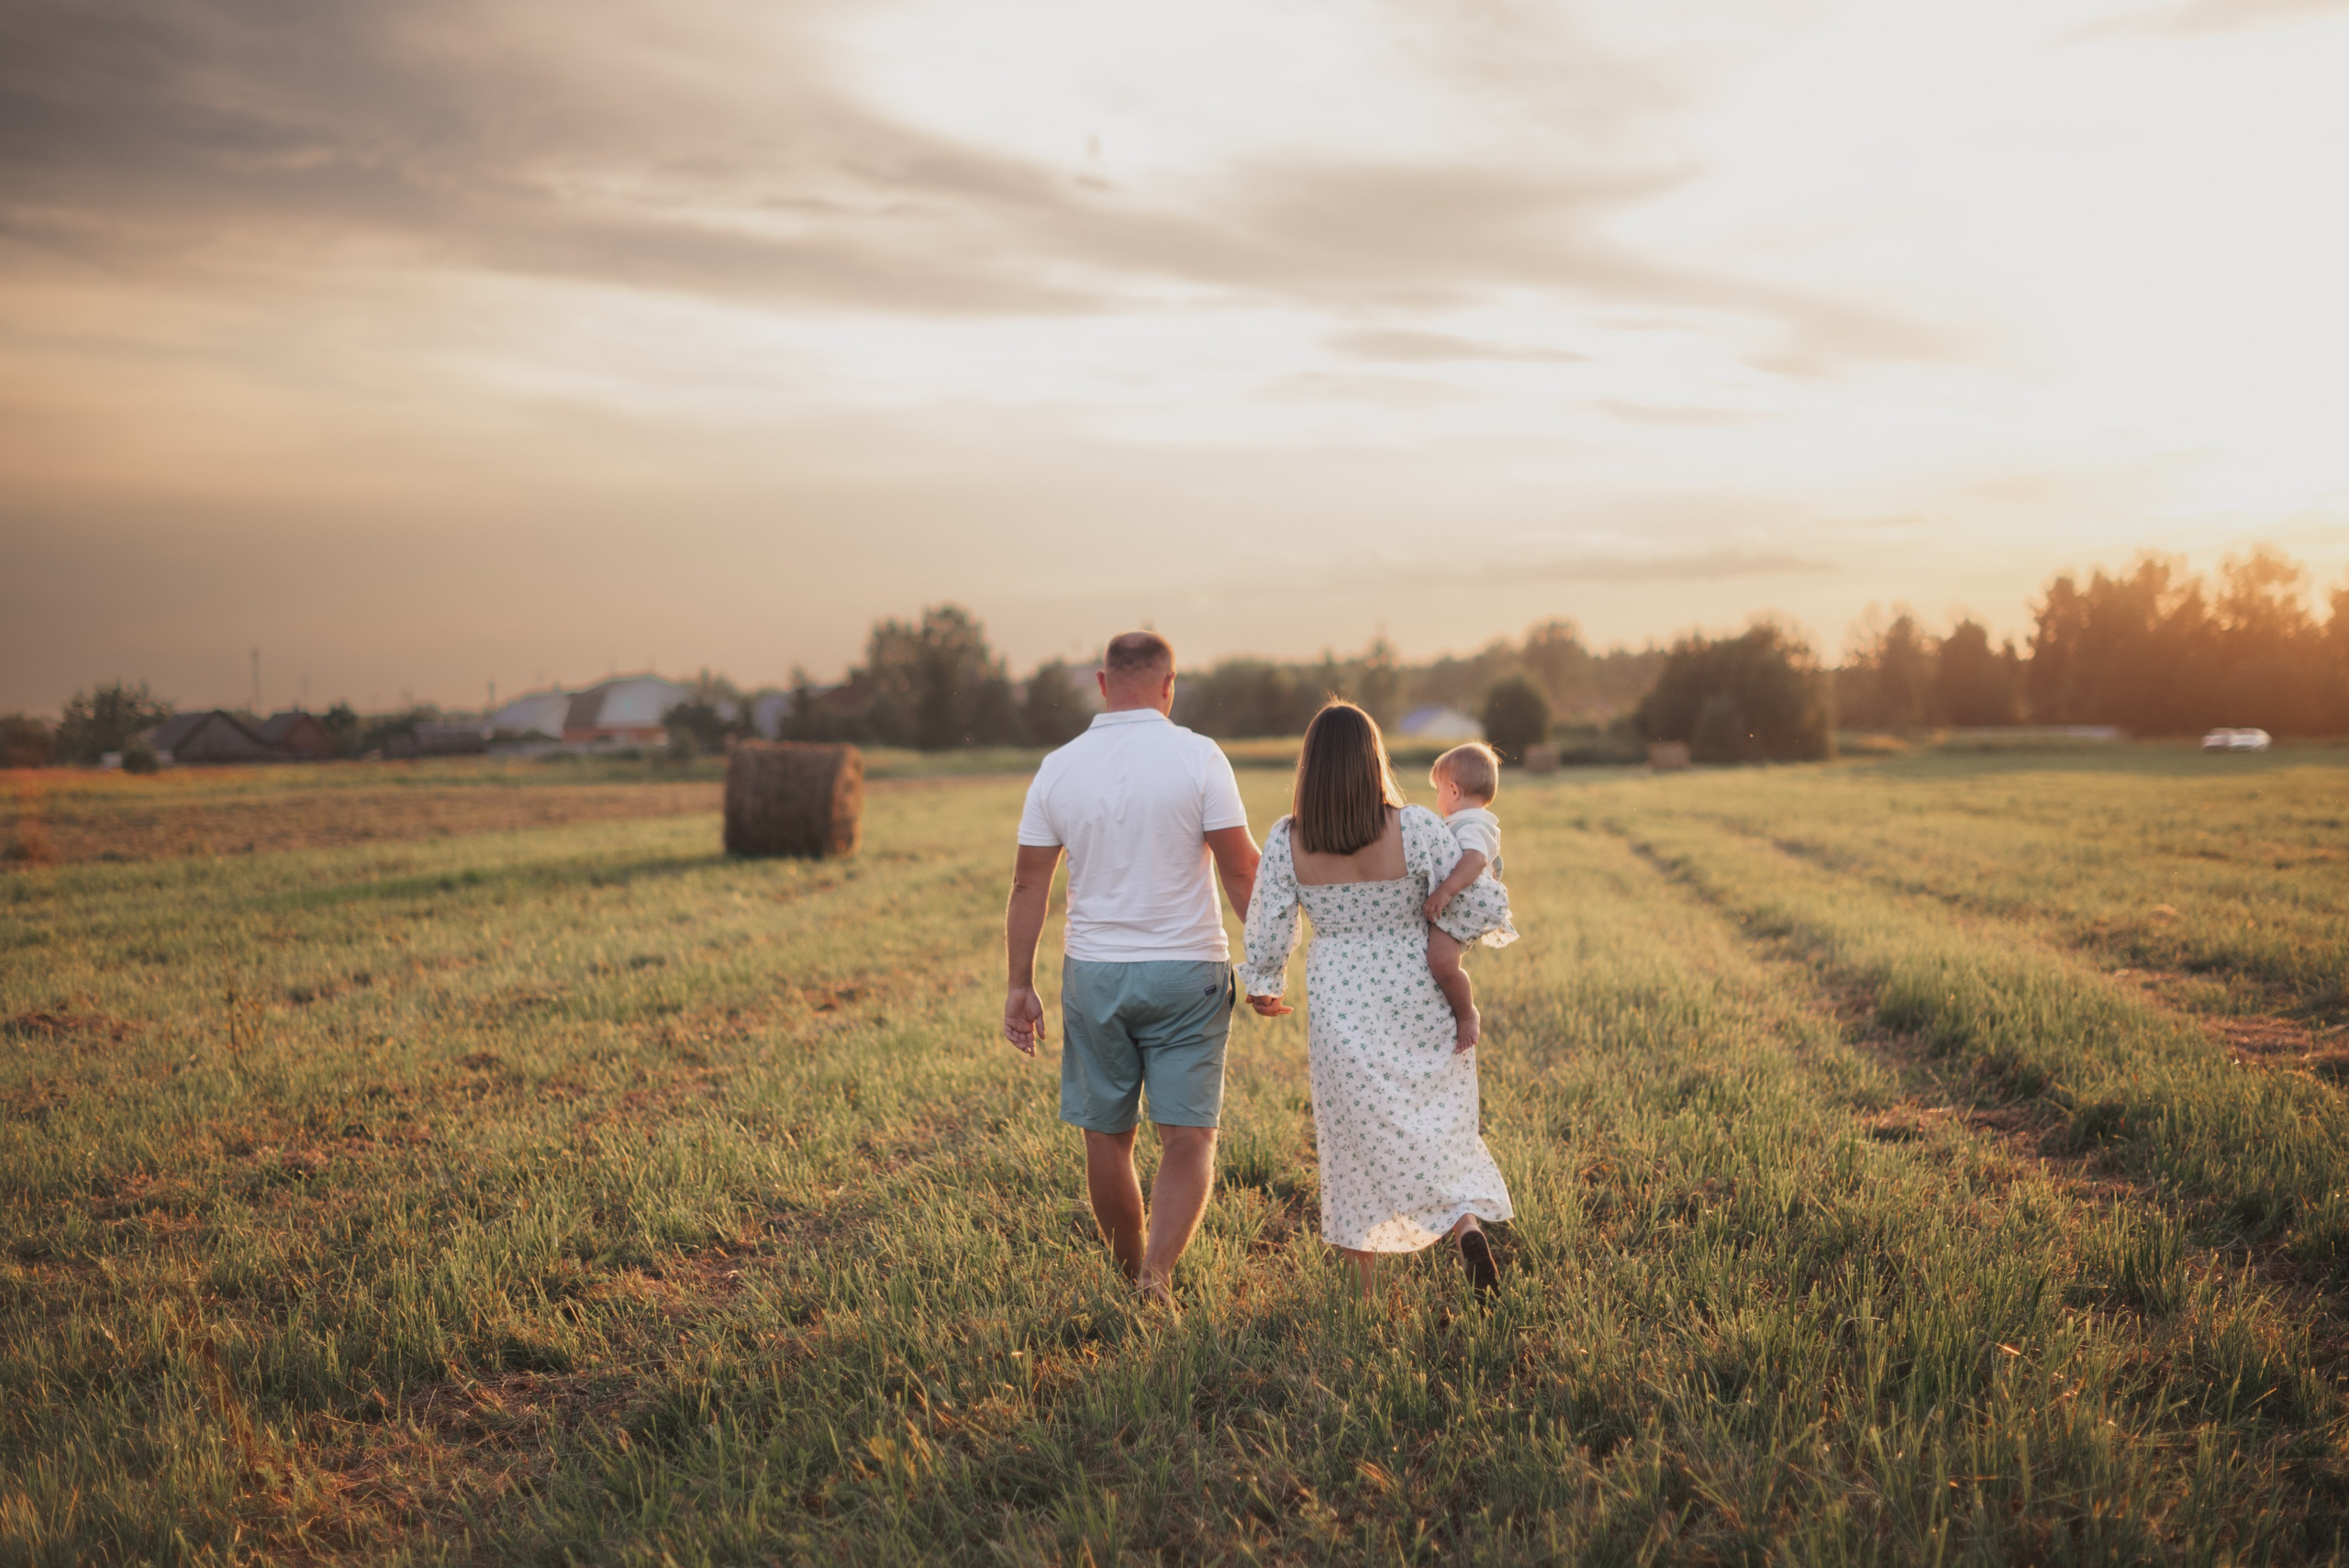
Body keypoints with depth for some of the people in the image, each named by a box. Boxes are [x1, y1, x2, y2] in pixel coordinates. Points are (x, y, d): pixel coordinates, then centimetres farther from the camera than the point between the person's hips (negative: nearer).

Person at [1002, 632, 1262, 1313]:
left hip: (1094, 974, 2)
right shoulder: (1198, 757, -7)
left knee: (1107, 1138, 14)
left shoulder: (1059, 767, 1)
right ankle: (1158, 1274, -13)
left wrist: (1019, 986, 9)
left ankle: (1132, 1277, 26)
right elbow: (1242, 869, -8)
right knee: (1188, 1137, 2)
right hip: (1187, 972, -2)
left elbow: (1028, 886, 3)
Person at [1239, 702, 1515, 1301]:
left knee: (1355, 1138, 14)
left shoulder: (1286, 841, -11)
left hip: (1340, 1011, 1)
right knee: (1435, 1123, 18)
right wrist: (1440, 931, 6)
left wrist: (1261, 987, 15)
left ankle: (1365, 1289, 22)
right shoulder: (1414, 828, -15)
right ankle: (1466, 1221, -7)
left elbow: (1268, 932, -4)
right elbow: (1485, 905, -14)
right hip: (1420, 1004, 0)